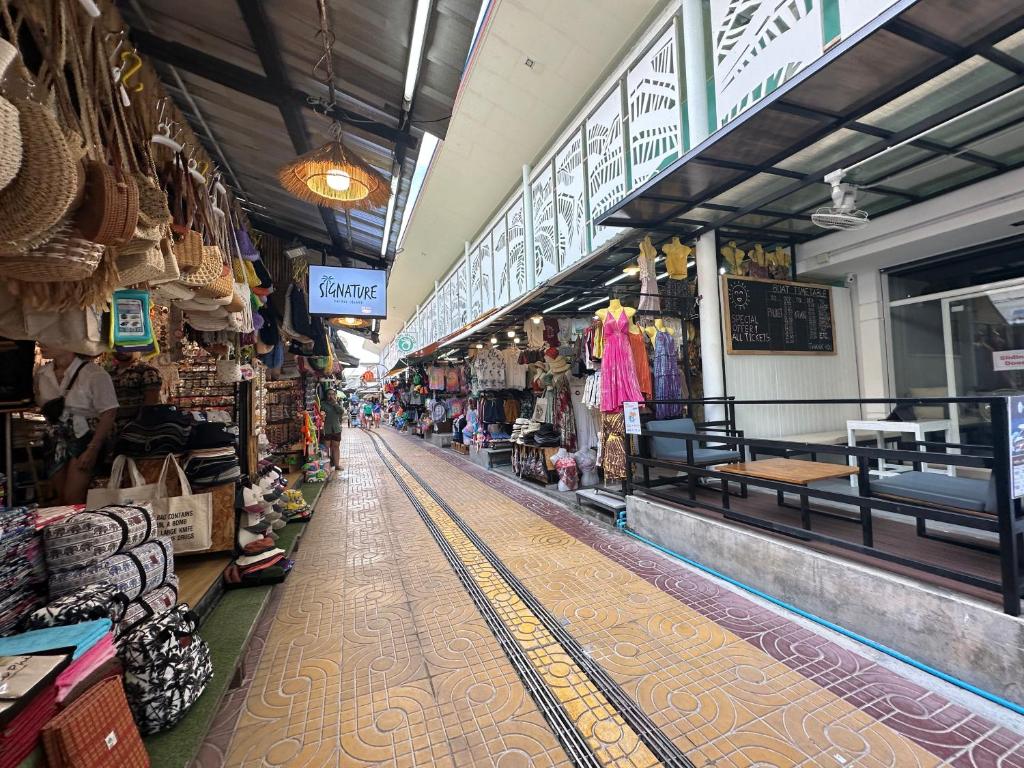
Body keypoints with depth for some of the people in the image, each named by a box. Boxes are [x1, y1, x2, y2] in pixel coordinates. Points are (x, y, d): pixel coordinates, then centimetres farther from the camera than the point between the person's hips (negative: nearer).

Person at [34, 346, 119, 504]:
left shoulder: (94, 374, -17)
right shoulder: (41, 375, 1)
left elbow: (109, 413, -17)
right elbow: (39, 400, 23)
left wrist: (93, 450, -19)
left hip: (85, 439, -6)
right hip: (55, 441, 6)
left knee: (73, 497, -9)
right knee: (61, 497, 13)